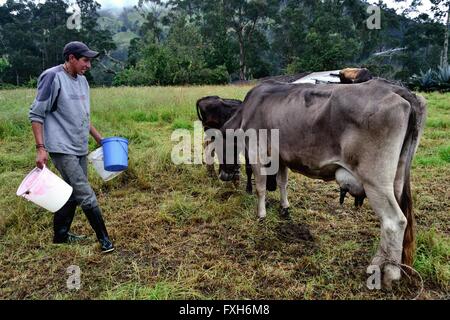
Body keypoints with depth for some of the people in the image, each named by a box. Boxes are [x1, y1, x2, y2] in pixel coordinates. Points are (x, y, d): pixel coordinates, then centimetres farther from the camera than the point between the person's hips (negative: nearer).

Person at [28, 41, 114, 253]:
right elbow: (36, 114, -11)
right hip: (62, 149, -8)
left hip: (80, 149, 8)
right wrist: (41, 148, -16)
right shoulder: (53, 78, -11)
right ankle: (104, 238, 2)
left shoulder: (82, 80, 12)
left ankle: (61, 235, 29)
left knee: (73, 193, 15)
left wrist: (99, 138, 20)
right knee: (86, 195, -8)